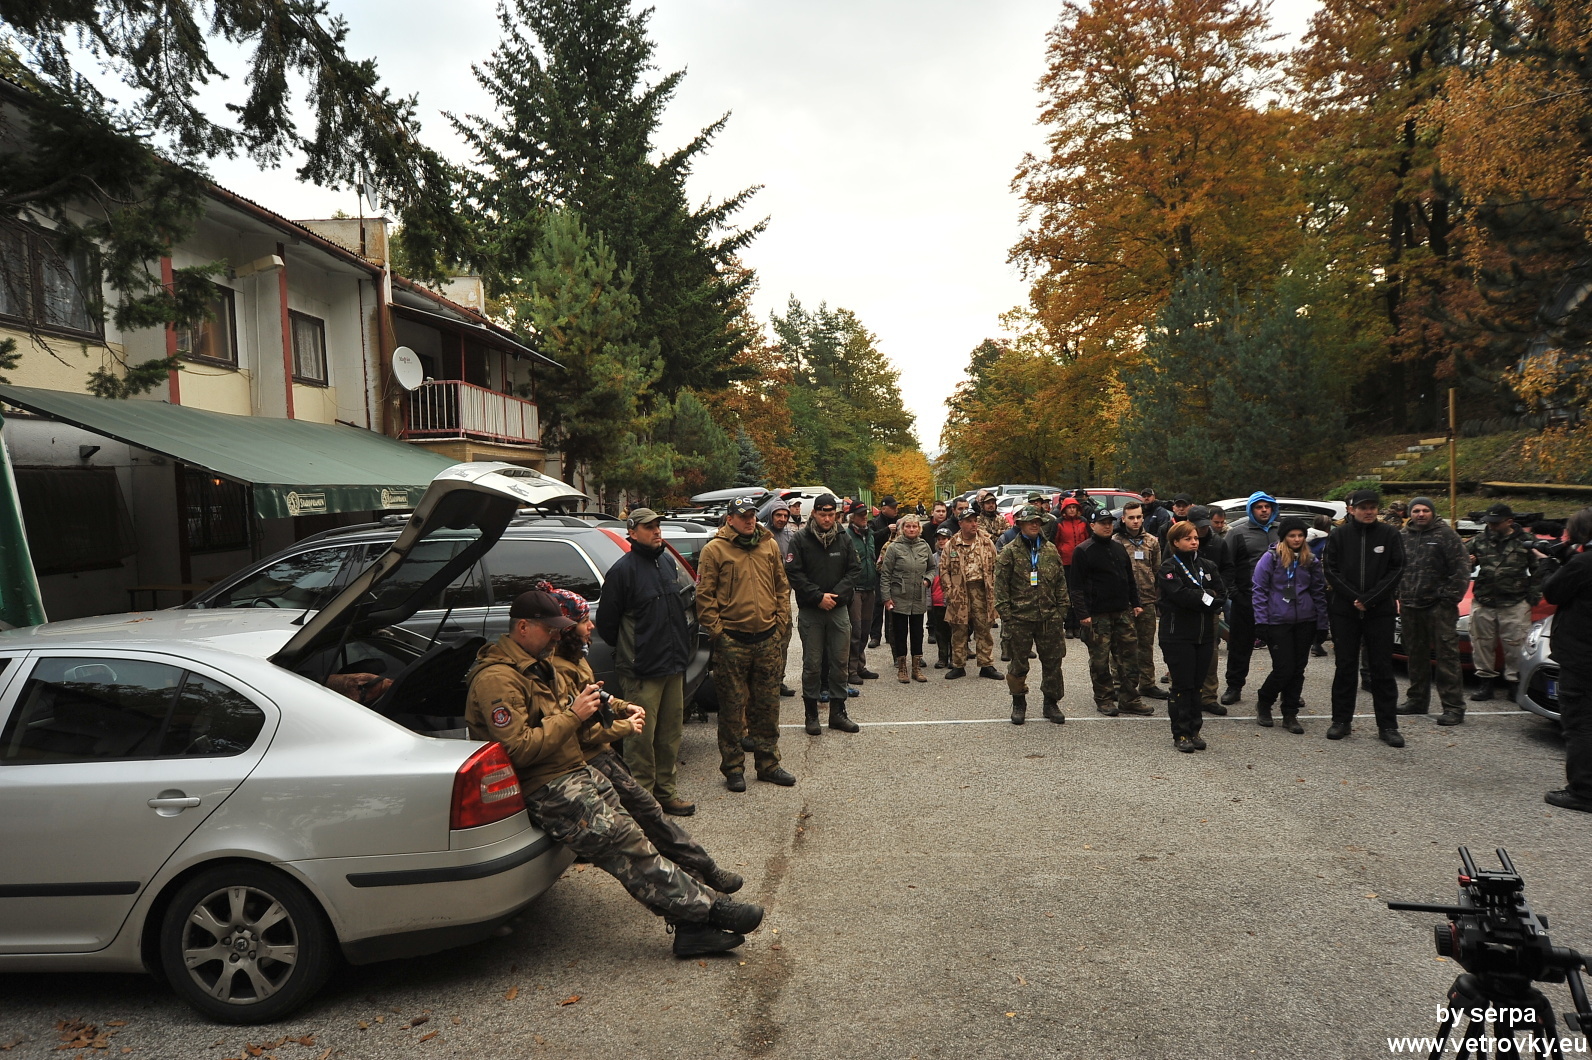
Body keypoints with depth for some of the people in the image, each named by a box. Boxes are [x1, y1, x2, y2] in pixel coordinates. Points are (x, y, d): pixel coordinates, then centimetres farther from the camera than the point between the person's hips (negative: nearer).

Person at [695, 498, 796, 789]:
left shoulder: (770, 546, 9)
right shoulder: (714, 549, -5)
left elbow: (782, 587, 15)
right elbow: (704, 596, -5)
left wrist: (781, 622, 7)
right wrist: (716, 631, -10)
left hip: (768, 638, 4)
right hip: (732, 641, -4)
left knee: (767, 705, 12)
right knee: (733, 707, 3)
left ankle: (768, 764, 25)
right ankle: (733, 768, 15)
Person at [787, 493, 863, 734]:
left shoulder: (843, 540, 5)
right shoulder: (801, 540, -4)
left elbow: (855, 570, 5)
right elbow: (794, 574, -8)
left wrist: (836, 594, -8)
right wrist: (818, 596, -14)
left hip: (839, 609, 3)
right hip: (810, 611, -3)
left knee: (840, 662, 7)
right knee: (812, 664, 3)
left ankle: (837, 712, 17)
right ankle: (811, 713, 13)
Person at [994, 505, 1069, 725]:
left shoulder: (1051, 550, 10)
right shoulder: (1010, 551, -2)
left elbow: (1061, 582, 14)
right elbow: (1001, 585, -5)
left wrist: (1062, 608, 8)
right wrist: (1005, 613, -9)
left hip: (1049, 616, 3)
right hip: (1019, 617, -3)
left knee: (1052, 661, 7)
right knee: (1019, 663, 6)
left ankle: (1051, 703, 21)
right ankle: (1018, 704, 22)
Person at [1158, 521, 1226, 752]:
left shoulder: (1208, 566, 11)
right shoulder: (1168, 568, -5)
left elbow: (1221, 595, 2)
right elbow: (1181, 594, -20)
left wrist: (1196, 598, -14)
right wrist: (1207, 598, -10)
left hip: (1204, 635, 5)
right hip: (1178, 635, -5)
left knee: (1197, 684, 9)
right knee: (1182, 685, -1)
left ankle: (1194, 731, 18)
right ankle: (1180, 734, 7)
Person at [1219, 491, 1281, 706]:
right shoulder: (1237, 533, -1)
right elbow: (1226, 564, -2)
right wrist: (1233, 590, -10)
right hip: (1245, 598, -2)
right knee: (1240, 644, 5)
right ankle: (1234, 686, 15)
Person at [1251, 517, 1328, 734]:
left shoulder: (1311, 561, 8)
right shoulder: (1271, 558, -4)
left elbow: (1319, 592, 12)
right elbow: (1259, 590, -4)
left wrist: (1322, 624, 7)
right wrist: (1261, 622, -9)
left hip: (1305, 622, 4)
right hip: (1277, 622, -4)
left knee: (1298, 669, 6)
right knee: (1284, 669, -6)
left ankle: (1290, 715, 18)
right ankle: (1263, 703, 20)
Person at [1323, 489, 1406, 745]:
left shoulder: (1389, 534, 2)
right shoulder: (1338, 535, 3)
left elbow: (1395, 570, -3)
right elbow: (1331, 570, 0)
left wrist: (1370, 599, -11)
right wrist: (1354, 598, -11)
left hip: (1380, 611, 0)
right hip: (1344, 610, 1)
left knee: (1382, 668, 3)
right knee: (1344, 667, 6)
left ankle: (1387, 725, 9)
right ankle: (1341, 721, 15)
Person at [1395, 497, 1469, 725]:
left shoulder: (1446, 534, -3)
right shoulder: (1404, 536, 13)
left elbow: (1461, 568, -7)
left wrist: (1451, 597, -11)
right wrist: (1400, 596, 12)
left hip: (1439, 606, -6)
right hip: (1410, 606, 6)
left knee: (1446, 655, -7)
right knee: (1416, 655, 13)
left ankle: (1454, 707, -6)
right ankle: (1417, 700, 24)